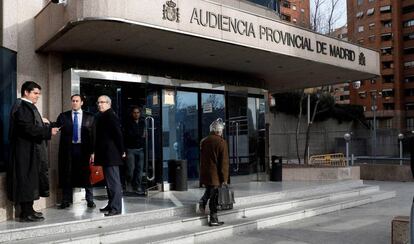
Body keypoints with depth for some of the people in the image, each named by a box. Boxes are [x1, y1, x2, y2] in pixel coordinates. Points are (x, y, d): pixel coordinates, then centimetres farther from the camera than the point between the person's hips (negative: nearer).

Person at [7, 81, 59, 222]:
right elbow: (28, 128, -24)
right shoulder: (22, 107, -15)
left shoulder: (27, 106, 16)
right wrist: (48, 131, -21)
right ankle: (26, 213, 4)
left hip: (31, 151, 10)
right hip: (26, 151, -10)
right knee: (26, 180, -4)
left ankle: (28, 210, 22)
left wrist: (41, 122, 10)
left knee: (31, 181, 14)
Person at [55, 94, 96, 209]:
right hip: (68, 148, 1)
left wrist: (93, 151, -4)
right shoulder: (63, 116, 9)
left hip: (84, 149, -1)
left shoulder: (89, 117, 6)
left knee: (86, 174, 3)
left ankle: (90, 200, 14)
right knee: (67, 175, 4)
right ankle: (66, 200, 15)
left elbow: (93, 134, 2)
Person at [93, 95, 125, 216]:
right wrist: (95, 152, 15)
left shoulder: (110, 115, -12)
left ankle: (116, 208, -2)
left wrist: (121, 151, -13)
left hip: (111, 154, -10)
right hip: (105, 154, 10)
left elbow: (118, 133, -16)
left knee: (113, 181, -6)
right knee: (109, 180, 16)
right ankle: (111, 205, 25)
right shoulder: (101, 116, 16)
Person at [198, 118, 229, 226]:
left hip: (204, 174, 5)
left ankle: (203, 201, 4)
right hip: (215, 176, -5)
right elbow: (224, 162, -14)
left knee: (208, 190, 29)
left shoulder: (203, 141, 4)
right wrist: (224, 178, -9)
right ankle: (213, 220, 10)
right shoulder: (221, 142, -14)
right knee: (214, 198, 4)